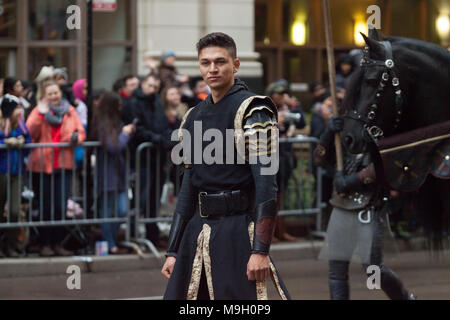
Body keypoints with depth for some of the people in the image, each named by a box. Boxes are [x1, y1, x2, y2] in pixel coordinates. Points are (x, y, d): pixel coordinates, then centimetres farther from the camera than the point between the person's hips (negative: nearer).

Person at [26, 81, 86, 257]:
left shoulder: (69, 111, 9)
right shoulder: (38, 111, 2)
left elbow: (81, 132, 8)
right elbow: (30, 132, -12)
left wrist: (76, 138, -14)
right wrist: (41, 114, -21)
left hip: (63, 164, 2)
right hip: (42, 165, -2)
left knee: (61, 206, -2)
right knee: (46, 207, 2)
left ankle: (57, 243, 9)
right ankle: (45, 244, 10)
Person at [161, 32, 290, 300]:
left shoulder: (252, 110, -7)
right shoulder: (194, 117, 15)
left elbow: (266, 182, -14)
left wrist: (261, 250, -20)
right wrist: (173, 251, 15)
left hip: (238, 228, -7)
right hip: (197, 231, 7)